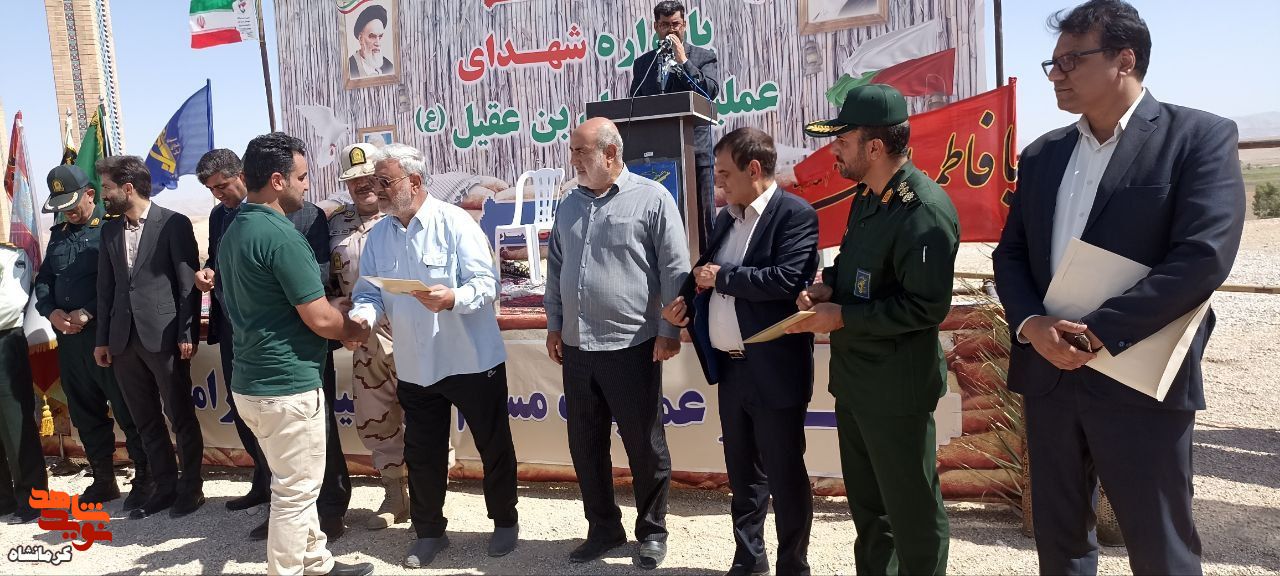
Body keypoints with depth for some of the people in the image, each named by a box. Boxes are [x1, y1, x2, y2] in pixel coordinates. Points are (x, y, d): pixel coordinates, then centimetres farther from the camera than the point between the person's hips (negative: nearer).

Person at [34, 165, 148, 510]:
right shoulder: (58, 234, 17)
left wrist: (88, 313, -18)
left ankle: (144, 480, 9)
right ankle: (103, 480, 25)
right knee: (85, 414, 13)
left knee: (129, 412, -1)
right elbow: (43, 280, 16)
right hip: (68, 338, 7)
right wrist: (51, 312, -2)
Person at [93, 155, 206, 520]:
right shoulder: (110, 230, 12)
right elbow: (106, 287, 14)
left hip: (164, 337, -6)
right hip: (124, 339, 6)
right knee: (145, 421, 12)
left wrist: (188, 333, -12)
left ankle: (191, 487, 17)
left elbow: (189, 283, -8)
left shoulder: (174, 223, -6)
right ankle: (164, 487, 24)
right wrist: (102, 338, 11)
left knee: (181, 418, 3)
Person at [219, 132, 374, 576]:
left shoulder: (233, 232, 10)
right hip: (287, 386, -10)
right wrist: (354, 330, 0)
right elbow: (319, 318, -20)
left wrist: (336, 309, 15)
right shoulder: (280, 235, -20)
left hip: (252, 381, 10)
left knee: (293, 484, 21)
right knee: (295, 491, 3)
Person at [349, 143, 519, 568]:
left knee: (494, 446, 10)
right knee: (422, 454, 14)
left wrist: (452, 299, -37)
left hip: (472, 360, -4)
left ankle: (505, 521, 31)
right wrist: (361, 317, -19)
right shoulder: (378, 236, 6)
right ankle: (428, 532, 32)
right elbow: (370, 291, 2)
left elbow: (486, 283, -18)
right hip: (415, 368, 5)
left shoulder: (454, 222, -12)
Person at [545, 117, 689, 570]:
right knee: (585, 445, 13)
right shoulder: (570, 204, 11)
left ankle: (652, 532, 25)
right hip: (577, 347, 6)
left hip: (632, 346, -5)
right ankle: (603, 529, 30)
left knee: (645, 446, 7)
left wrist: (669, 330, -10)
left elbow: (675, 270, -7)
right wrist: (554, 325, 12)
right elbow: (556, 268, 16)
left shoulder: (652, 199, -6)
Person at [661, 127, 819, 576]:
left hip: (774, 370, -7)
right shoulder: (725, 219, 13)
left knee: (784, 473, 6)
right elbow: (708, 274, 17)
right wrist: (687, 300, -3)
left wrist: (721, 277, -14)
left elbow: (787, 279, -23)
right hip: (730, 368, 7)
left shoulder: (795, 214, -11)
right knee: (742, 471, 18)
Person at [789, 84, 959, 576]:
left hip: (896, 387, -9)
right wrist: (827, 286, 0)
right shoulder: (867, 195, 8)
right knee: (866, 503, 23)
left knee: (912, 512, 7)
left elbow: (927, 306, -24)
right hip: (853, 377, 9)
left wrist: (843, 316, -19)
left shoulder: (924, 211, -21)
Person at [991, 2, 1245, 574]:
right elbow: (1010, 253, 9)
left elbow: (1203, 254, -16)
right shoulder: (1042, 153, 12)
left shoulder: (1200, 136, -5)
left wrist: (1098, 331, -18)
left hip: (1140, 381, -5)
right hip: (1049, 373, 5)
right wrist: (1031, 324, -9)